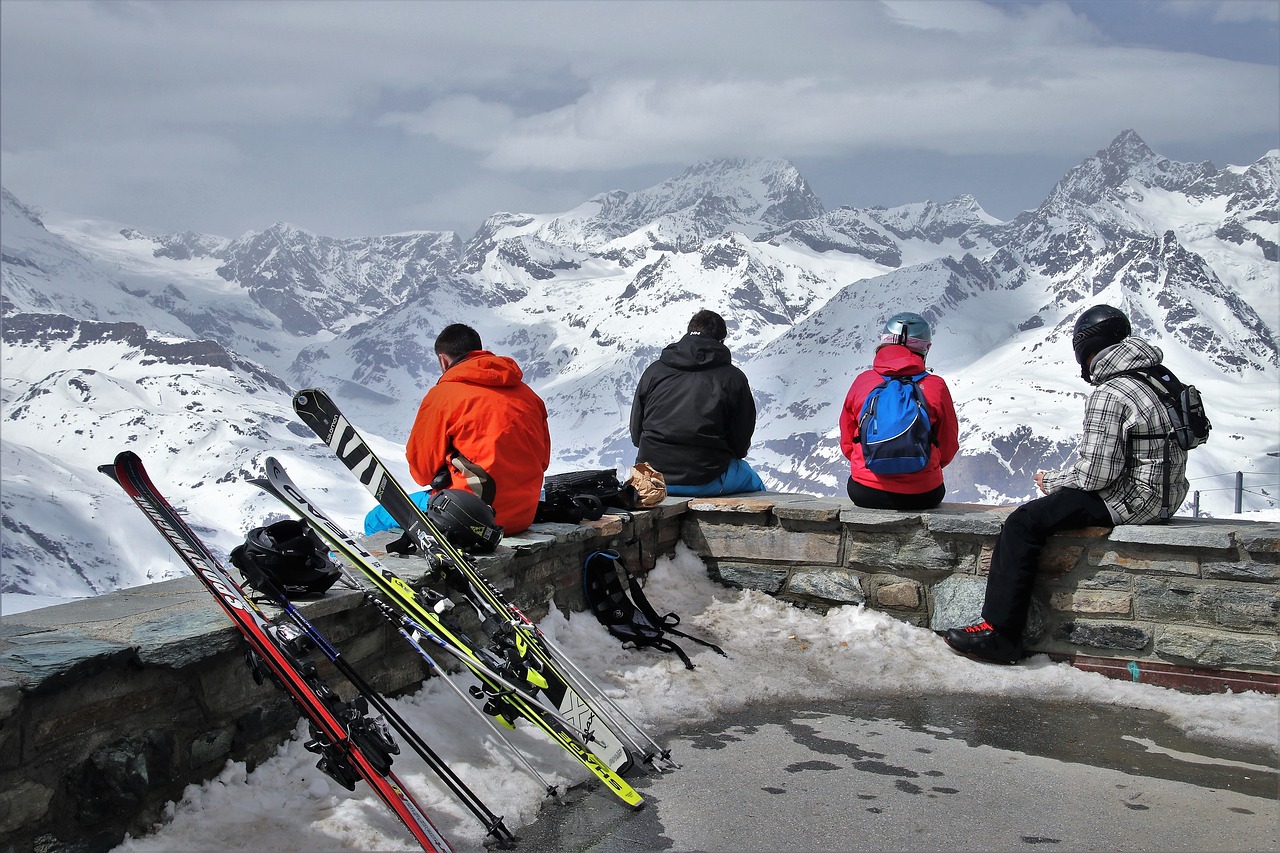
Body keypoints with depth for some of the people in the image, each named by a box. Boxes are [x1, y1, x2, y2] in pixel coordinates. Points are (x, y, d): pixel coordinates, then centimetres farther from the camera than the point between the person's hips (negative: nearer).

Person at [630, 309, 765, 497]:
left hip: (652, 480, 4)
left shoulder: (653, 371, 5)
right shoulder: (733, 377, -4)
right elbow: (741, 445, 0)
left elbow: (636, 433, 9)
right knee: (753, 482, 26)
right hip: (707, 482, -3)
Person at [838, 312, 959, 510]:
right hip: (922, 495, 0)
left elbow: (847, 443, 9)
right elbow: (948, 447, 6)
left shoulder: (862, 381, -1)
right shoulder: (935, 386, -4)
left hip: (865, 495, 1)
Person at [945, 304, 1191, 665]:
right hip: (1162, 494, 11)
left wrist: (1052, 481, -2)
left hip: (1128, 499, -11)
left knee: (1023, 523, -14)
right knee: (1050, 505, 26)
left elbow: (1096, 474, -21)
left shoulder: (1108, 395, -19)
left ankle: (999, 631, -15)